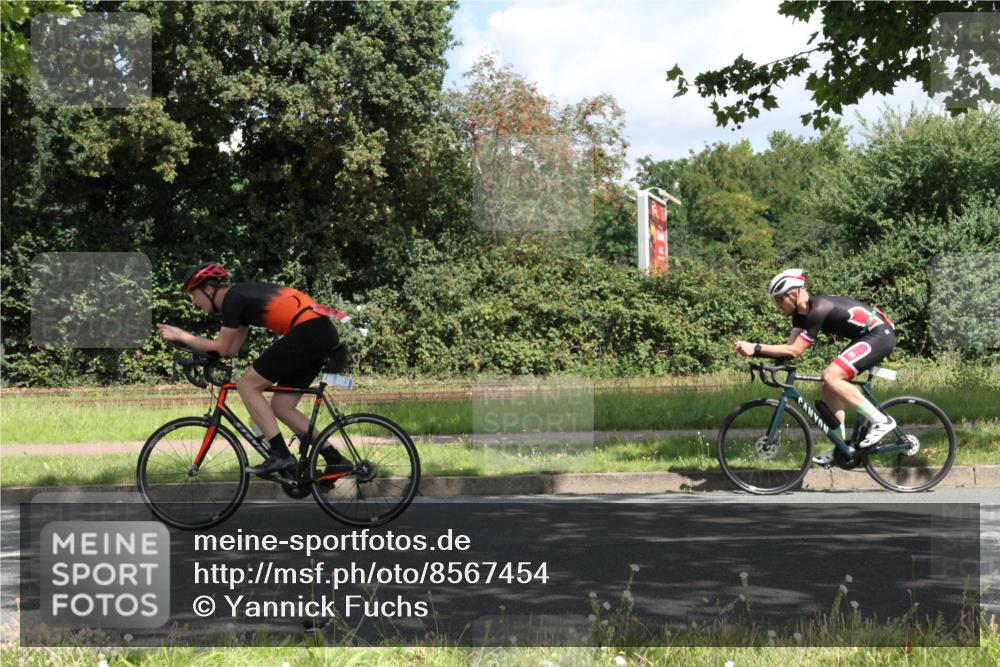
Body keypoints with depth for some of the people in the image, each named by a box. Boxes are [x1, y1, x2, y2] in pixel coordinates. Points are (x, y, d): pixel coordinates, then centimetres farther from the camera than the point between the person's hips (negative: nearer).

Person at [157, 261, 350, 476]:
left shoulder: (232, 297, -5)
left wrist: (181, 336, 8)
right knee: (281, 407, 13)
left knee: (247, 385, -4)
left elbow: (222, 348, -2)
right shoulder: (242, 296, 23)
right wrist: (181, 335, 21)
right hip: (324, 332, 10)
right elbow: (232, 349, 23)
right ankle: (335, 459, 12)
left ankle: (280, 455, -7)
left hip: (308, 331, -10)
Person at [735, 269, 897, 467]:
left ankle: (881, 421, -16)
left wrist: (756, 348, -29)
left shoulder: (818, 309, -25)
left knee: (831, 377, -22)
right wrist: (754, 350, -15)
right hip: (867, 337, 10)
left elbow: (795, 351, -27)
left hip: (880, 334, -10)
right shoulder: (802, 312, 4)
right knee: (830, 387, 7)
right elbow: (790, 347, -3)